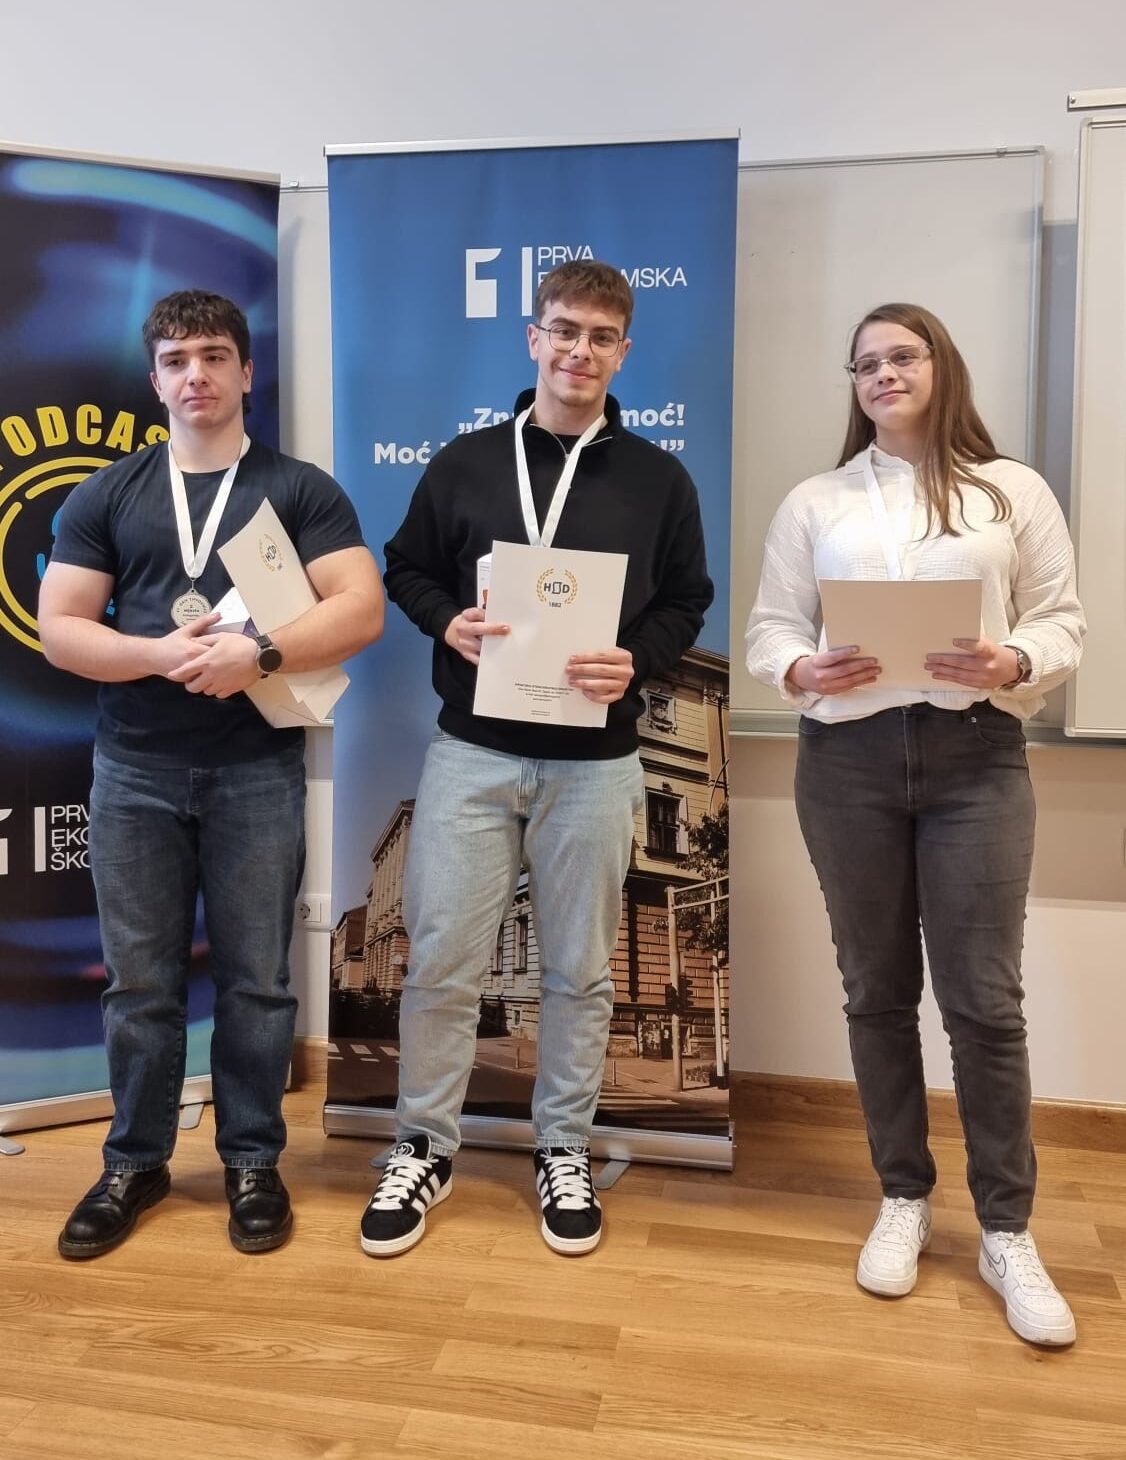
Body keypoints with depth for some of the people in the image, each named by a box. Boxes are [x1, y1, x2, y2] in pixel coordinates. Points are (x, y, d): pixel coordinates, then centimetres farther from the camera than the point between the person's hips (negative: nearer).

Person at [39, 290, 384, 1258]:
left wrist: (258, 654, -20)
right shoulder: (107, 497, 10)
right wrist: (162, 653, -13)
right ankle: (136, 1162, 27)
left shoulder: (301, 490, 4)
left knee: (255, 979, 6)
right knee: (140, 980, 9)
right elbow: (59, 629, 4)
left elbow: (362, 610, -6)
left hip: (258, 770, -2)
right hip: (135, 772, 2)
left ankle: (253, 1160, 24)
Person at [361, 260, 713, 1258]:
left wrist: (636, 662, -14)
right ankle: (425, 1147, 24)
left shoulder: (660, 480, 4)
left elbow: (687, 603, 6)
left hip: (596, 762, 0)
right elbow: (406, 568, 12)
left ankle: (565, 1150, 30)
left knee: (579, 969, 10)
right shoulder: (464, 462, 6)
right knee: (441, 961, 4)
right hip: (471, 752, 1)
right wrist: (447, 624, -10)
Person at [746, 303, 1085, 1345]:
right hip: (848, 761, 2)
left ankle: (1008, 1233, 16)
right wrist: (802, 671, -14)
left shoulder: (1013, 490, 8)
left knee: (985, 998, -1)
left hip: (976, 759, -1)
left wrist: (1013, 664, -15)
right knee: (878, 992, 9)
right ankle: (904, 1201, 26)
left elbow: (1063, 622, 5)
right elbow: (768, 628, 6)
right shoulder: (814, 502, 11)